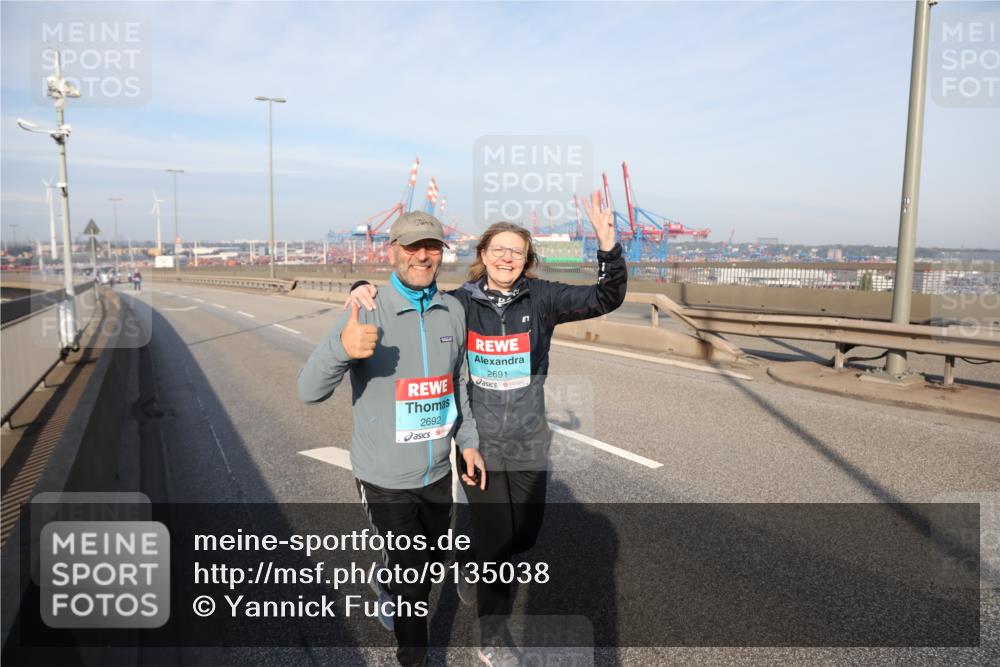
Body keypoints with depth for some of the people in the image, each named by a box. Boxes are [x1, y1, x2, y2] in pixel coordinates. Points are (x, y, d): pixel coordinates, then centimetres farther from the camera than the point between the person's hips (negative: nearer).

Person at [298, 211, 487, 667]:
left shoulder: (453, 310, -3)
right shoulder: (367, 313, -19)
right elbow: (310, 391, -26)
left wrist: (467, 441, 11)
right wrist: (342, 347, -45)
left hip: (438, 470, 5)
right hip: (386, 476, -5)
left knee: (430, 560, 25)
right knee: (408, 567, 8)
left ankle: (394, 599, 58)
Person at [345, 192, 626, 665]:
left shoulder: (541, 299, -7)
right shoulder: (460, 303, -9)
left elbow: (605, 299, -16)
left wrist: (607, 243, -31)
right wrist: (365, 289, -20)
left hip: (529, 441, 3)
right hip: (479, 440, -2)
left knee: (525, 532, 18)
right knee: (494, 535, 5)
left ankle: (477, 567, 52)